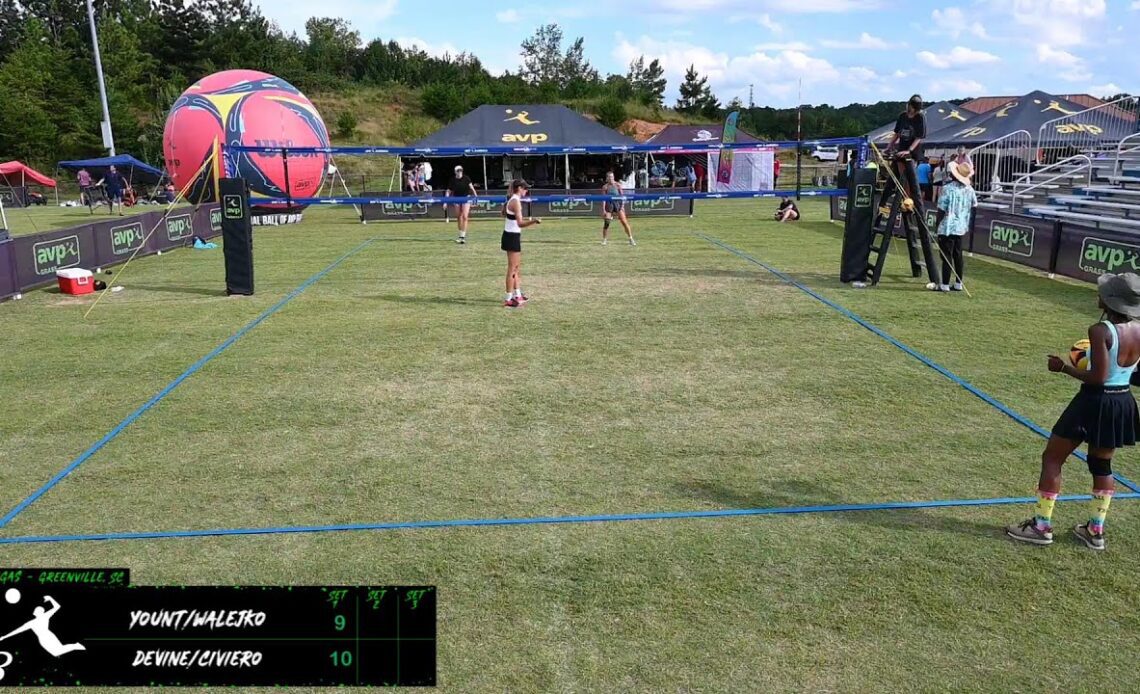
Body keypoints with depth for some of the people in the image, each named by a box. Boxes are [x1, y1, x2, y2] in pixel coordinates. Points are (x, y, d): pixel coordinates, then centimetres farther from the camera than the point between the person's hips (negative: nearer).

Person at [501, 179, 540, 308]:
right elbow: (520, 223, -29)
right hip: (512, 236, -10)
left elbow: (504, 213, 26)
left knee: (517, 267, 18)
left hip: (510, 235, 10)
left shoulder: (511, 200, 10)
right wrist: (534, 221, -43)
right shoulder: (516, 202, -19)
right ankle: (509, 299, -1)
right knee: (512, 269, -5)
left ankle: (517, 295, 28)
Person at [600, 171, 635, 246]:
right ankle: (604, 240, 11)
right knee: (606, 222, -4)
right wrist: (603, 209, -4)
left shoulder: (618, 185, 1)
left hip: (618, 203, 0)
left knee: (624, 221, -7)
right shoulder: (605, 187, 2)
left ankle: (631, 239, -1)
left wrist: (622, 205, -5)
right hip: (609, 204, 0)